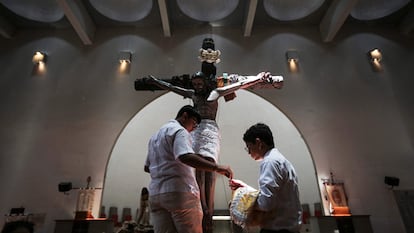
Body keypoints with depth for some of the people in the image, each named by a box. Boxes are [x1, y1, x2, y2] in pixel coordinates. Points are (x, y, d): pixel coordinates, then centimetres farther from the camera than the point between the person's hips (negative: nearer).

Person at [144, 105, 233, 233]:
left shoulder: (155, 135, 24)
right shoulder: (178, 130, -5)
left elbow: (147, 167, 27)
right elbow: (185, 157, -25)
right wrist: (216, 167, -25)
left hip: (155, 193, 9)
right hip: (179, 191, -8)